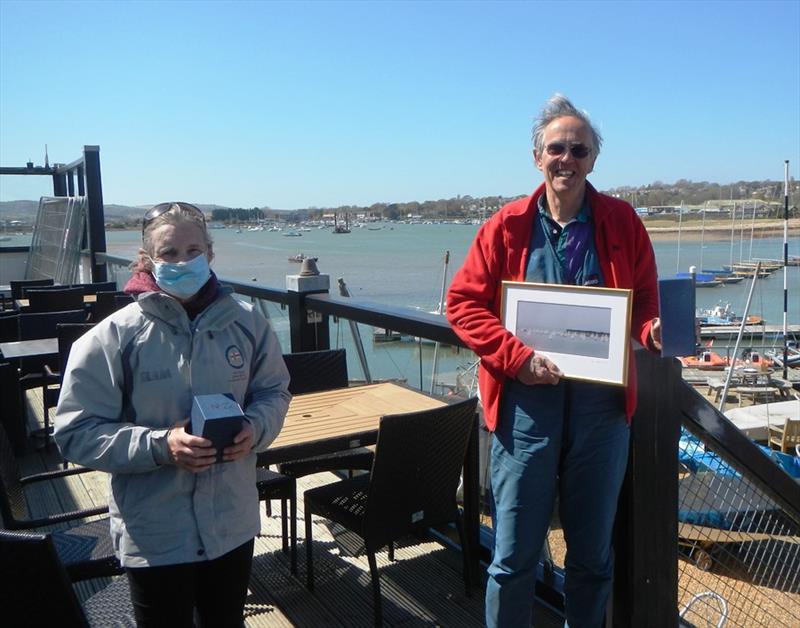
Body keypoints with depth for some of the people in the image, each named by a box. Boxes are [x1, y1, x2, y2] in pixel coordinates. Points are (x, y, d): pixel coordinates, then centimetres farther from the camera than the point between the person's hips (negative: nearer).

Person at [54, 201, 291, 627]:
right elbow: (75, 432, -13)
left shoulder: (246, 322, -5)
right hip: (154, 538, -3)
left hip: (233, 525, 3)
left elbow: (274, 390, 8)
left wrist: (256, 428, -14)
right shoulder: (115, 336, -14)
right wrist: (159, 445, -26)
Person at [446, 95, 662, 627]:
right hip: (526, 402, -1)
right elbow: (463, 303, -1)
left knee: (593, 551, 17)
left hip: (602, 404, 2)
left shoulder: (621, 221, 3)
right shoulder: (507, 226, 0)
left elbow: (645, 296, 12)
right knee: (514, 554, 7)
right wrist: (518, 356, -14)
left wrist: (649, 329, -12)